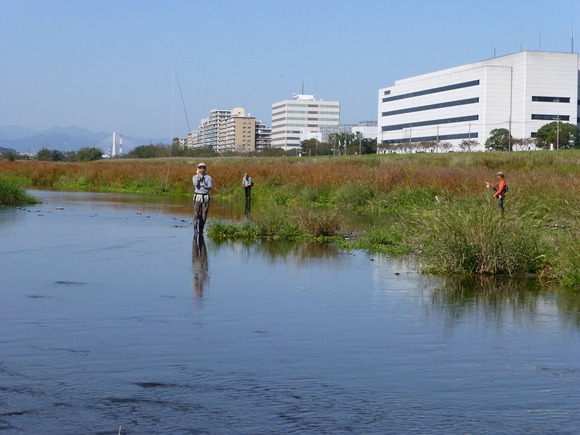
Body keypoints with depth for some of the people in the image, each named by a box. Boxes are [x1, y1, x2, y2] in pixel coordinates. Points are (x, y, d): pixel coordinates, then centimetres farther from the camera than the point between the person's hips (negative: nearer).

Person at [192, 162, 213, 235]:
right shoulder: (195, 177, 6)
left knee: (204, 214, 2)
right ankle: (195, 229, -12)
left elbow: (210, 187, -4)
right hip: (197, 197, -1)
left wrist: (204, 185, -21)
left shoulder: (208, 177, 7)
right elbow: (195, 184, -13)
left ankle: (201, 229, 11)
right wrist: (198, 175, -10)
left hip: (205, 197, 1)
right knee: (196, 214, -10)